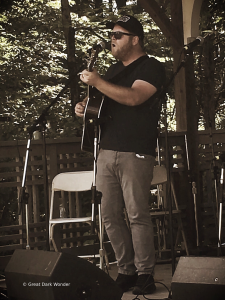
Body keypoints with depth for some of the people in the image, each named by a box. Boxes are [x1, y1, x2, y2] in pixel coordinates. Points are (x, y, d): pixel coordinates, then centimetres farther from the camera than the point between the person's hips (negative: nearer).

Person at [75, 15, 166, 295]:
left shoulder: (151, 67, -3)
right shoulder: (113, 70, 21)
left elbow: (133, 97, -19)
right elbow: (104, 101, 30)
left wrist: (97, 82, -16)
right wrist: (85, 105, 7)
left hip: (135, 154, -7)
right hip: (106, 152, 7)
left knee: (137, 215, -9)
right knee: (110, 216, 4)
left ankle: (145, 274, 0)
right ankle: (127, 270, 12)